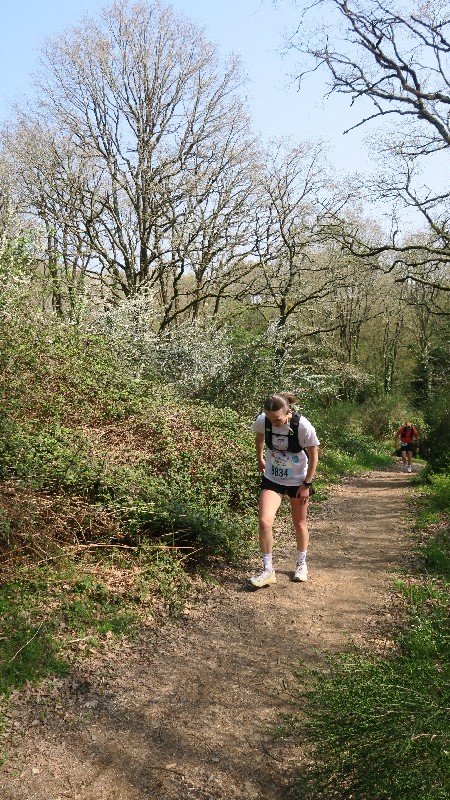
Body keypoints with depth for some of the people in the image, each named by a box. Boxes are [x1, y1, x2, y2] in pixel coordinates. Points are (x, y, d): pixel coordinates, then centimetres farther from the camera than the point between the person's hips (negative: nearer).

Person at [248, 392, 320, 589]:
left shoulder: (303, 426, -27)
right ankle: (267, 570, 2)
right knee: (264, 521, -13)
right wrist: (260, 460, 14)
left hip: (298, 480, -2)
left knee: (299, 523, 14)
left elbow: (313, 455, -13)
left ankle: (301, 564, 38)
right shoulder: (262, 421, -19)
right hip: (272, 479, 2)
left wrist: (306, 484, -10)